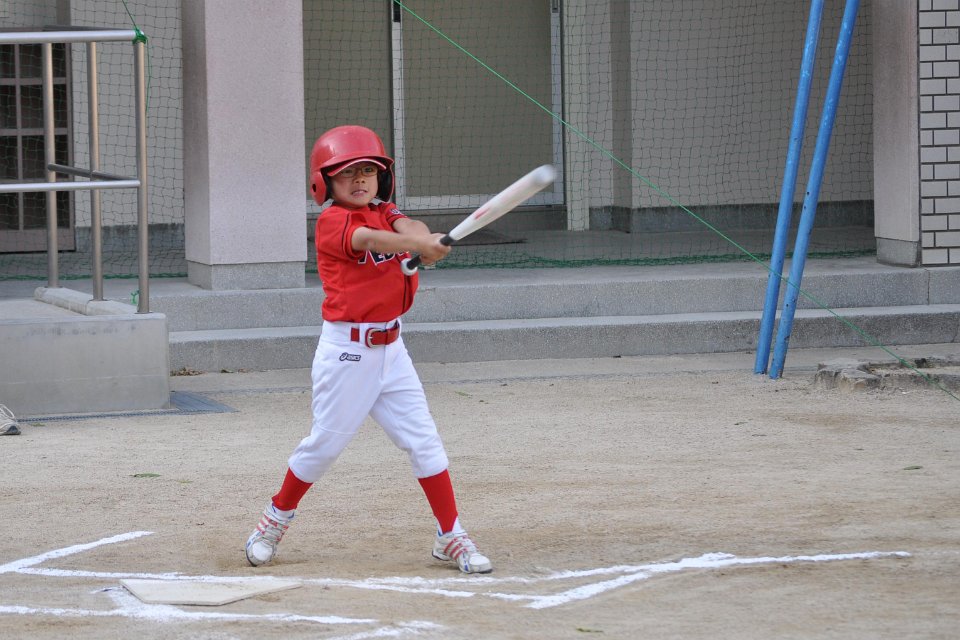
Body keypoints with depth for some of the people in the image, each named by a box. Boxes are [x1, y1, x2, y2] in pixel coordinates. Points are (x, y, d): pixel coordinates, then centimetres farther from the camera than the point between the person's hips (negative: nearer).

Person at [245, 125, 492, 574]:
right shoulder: (332, 223, -10)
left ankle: (451, 537, 6)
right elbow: (368, 239, -30)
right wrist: (418, 244, -48)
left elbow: (408, 227, -14)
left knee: (424, 441, 0)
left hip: (389, 349, 6)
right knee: (325, 443, 3)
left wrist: (422, 241, -39)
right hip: (345, 351, -5)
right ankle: (274, 521, 24)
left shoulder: (384, 212, 9)